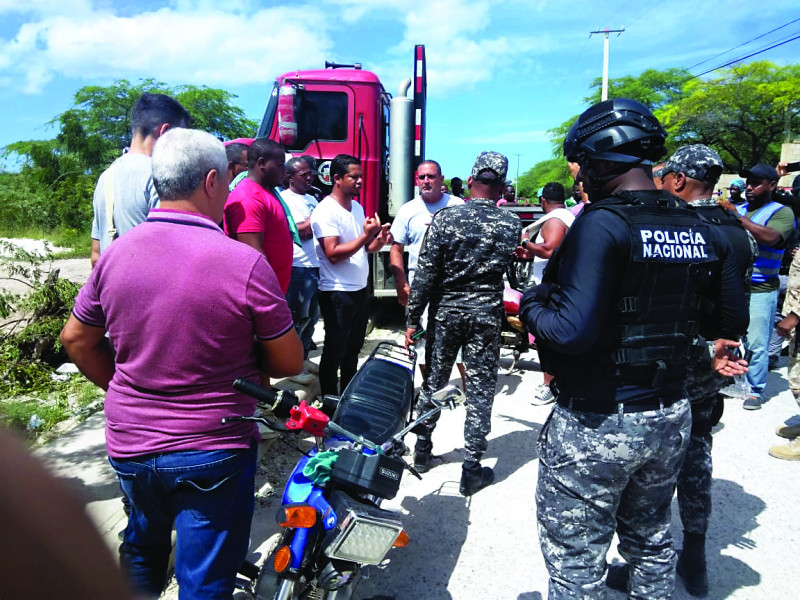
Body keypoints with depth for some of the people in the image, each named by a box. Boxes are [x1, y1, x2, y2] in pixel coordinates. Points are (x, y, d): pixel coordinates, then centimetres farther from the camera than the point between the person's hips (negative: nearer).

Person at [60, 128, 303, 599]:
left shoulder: (116, 254, -6)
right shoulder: (245, 263, -21)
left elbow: (76, 339, 7)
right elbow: (290, 362, -12)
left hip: (129, 446, 6)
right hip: (212, 454, -5)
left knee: (142, 552, 31)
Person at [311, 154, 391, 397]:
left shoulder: (357, 207, 12)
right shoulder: (326, 211, -15)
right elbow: (333, 254, -23)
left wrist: (379, 241, -2)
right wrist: (366, 235, -25)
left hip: (360, 289, 8)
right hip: (337, 293, -8)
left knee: (353, 348, 18)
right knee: (334, 351, 4)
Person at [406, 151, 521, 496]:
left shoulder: (445, 218, -10)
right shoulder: (512, 225, -5)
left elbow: (425, 274, -10)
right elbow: (514, 274, 7)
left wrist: (413, 319, -4)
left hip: (446, 311, 1)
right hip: (487, 315, 0)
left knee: (434, 380, 16)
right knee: (480, 390, 7)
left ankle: (423, 448, 31)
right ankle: (471, 470, 14)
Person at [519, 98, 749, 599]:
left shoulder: (603, 224, -21)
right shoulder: (705, 232, 2)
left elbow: (573, 332, -29)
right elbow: (734, 322, 10)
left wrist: (531, 306, -10)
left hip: (597, 425, -7)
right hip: (670, 417, 8)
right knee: (651, 538, 28)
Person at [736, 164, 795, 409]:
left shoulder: (782, 212, -3)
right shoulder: (738, 209, 13)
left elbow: (769, 237, -24)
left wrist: (736, 217, -25)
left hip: (760, 290, -5)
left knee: (756, 344, -1)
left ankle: (756, 390, 12)